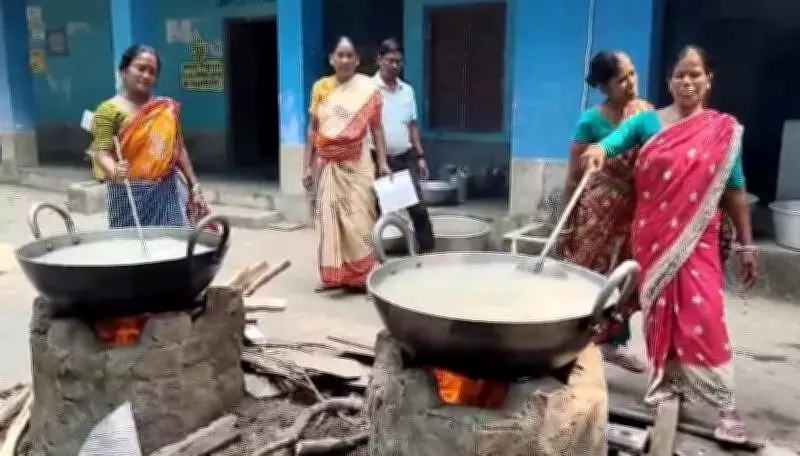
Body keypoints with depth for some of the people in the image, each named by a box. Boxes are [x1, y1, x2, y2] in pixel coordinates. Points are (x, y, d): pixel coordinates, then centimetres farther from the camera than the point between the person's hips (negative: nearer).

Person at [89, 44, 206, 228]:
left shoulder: (168, 108, 8)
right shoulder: (110, 110, -4)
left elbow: (179, 150, 13)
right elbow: (101, 152, -11)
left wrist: (194, 187, 9)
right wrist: (113, 171, -32)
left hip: (166, 193, 3)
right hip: (130, 194, -3)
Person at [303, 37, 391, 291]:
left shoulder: (369, 89, -2)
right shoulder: (320, 88, 5)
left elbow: (376, 128, 1)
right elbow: (313, 129, 8)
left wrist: (382, 163, -7)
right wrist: (307, 166, 4)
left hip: (357, 164, -3)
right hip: (328, 165, 3)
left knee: (358, 218, -3)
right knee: (329, 219, 4)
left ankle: (364, 275, 5)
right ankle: (333, 275, 12)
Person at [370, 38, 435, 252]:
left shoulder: (407, 90, 8)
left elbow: (412, 125, 14)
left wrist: (420, 156, 10)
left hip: (406, 158, 4)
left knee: (418, 207, 3)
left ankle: (429, 252, 11)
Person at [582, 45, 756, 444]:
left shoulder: (725, 130, 2)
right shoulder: (648, 122, 2)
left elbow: (735, 190, 4)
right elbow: (614, 139, -16)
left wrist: (746, 245, 3)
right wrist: (598, 150, -41)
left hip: (697, 237, -2)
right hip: (652, 235, 2)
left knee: (703, 313, -11)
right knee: (659, 309, 10)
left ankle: (725, 403, -4)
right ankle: (665, 379, 27)